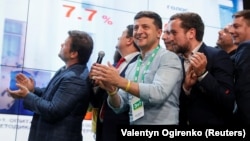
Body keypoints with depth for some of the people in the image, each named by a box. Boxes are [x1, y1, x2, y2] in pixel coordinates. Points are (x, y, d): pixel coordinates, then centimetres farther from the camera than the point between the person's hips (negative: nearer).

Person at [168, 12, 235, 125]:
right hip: (184, 122, 5)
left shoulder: (217, 56, -13)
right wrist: (186, 87, -16)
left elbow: (228, 103, -20)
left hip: (212, 122, -5)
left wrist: (203, 73, -27)